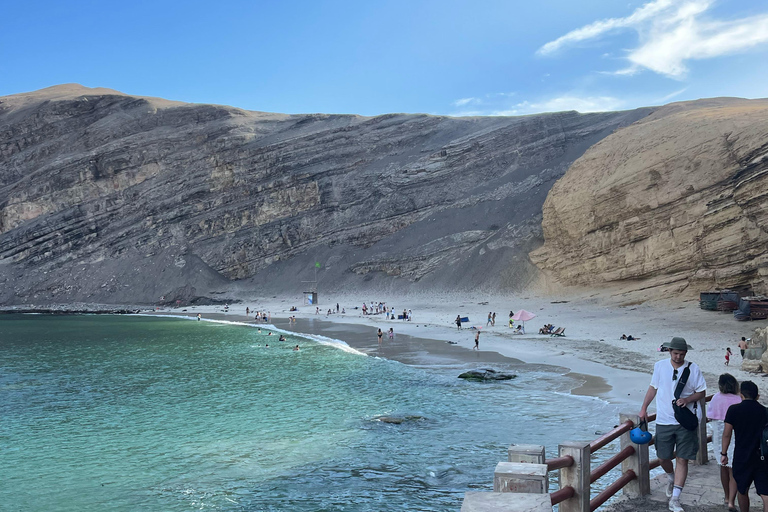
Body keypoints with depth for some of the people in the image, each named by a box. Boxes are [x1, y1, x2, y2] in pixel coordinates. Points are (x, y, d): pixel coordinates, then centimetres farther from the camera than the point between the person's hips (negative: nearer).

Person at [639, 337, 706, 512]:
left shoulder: (693, 369, -3)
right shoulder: (659, 366, 1)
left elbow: (702, 392, 2)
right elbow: (653, 387, 13)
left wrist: (687, 399, -16)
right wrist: (644, 408, 11)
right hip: (663, 420, 2)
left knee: (682, 459, -2)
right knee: (663, 457, 8)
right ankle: (671, 478, 42)